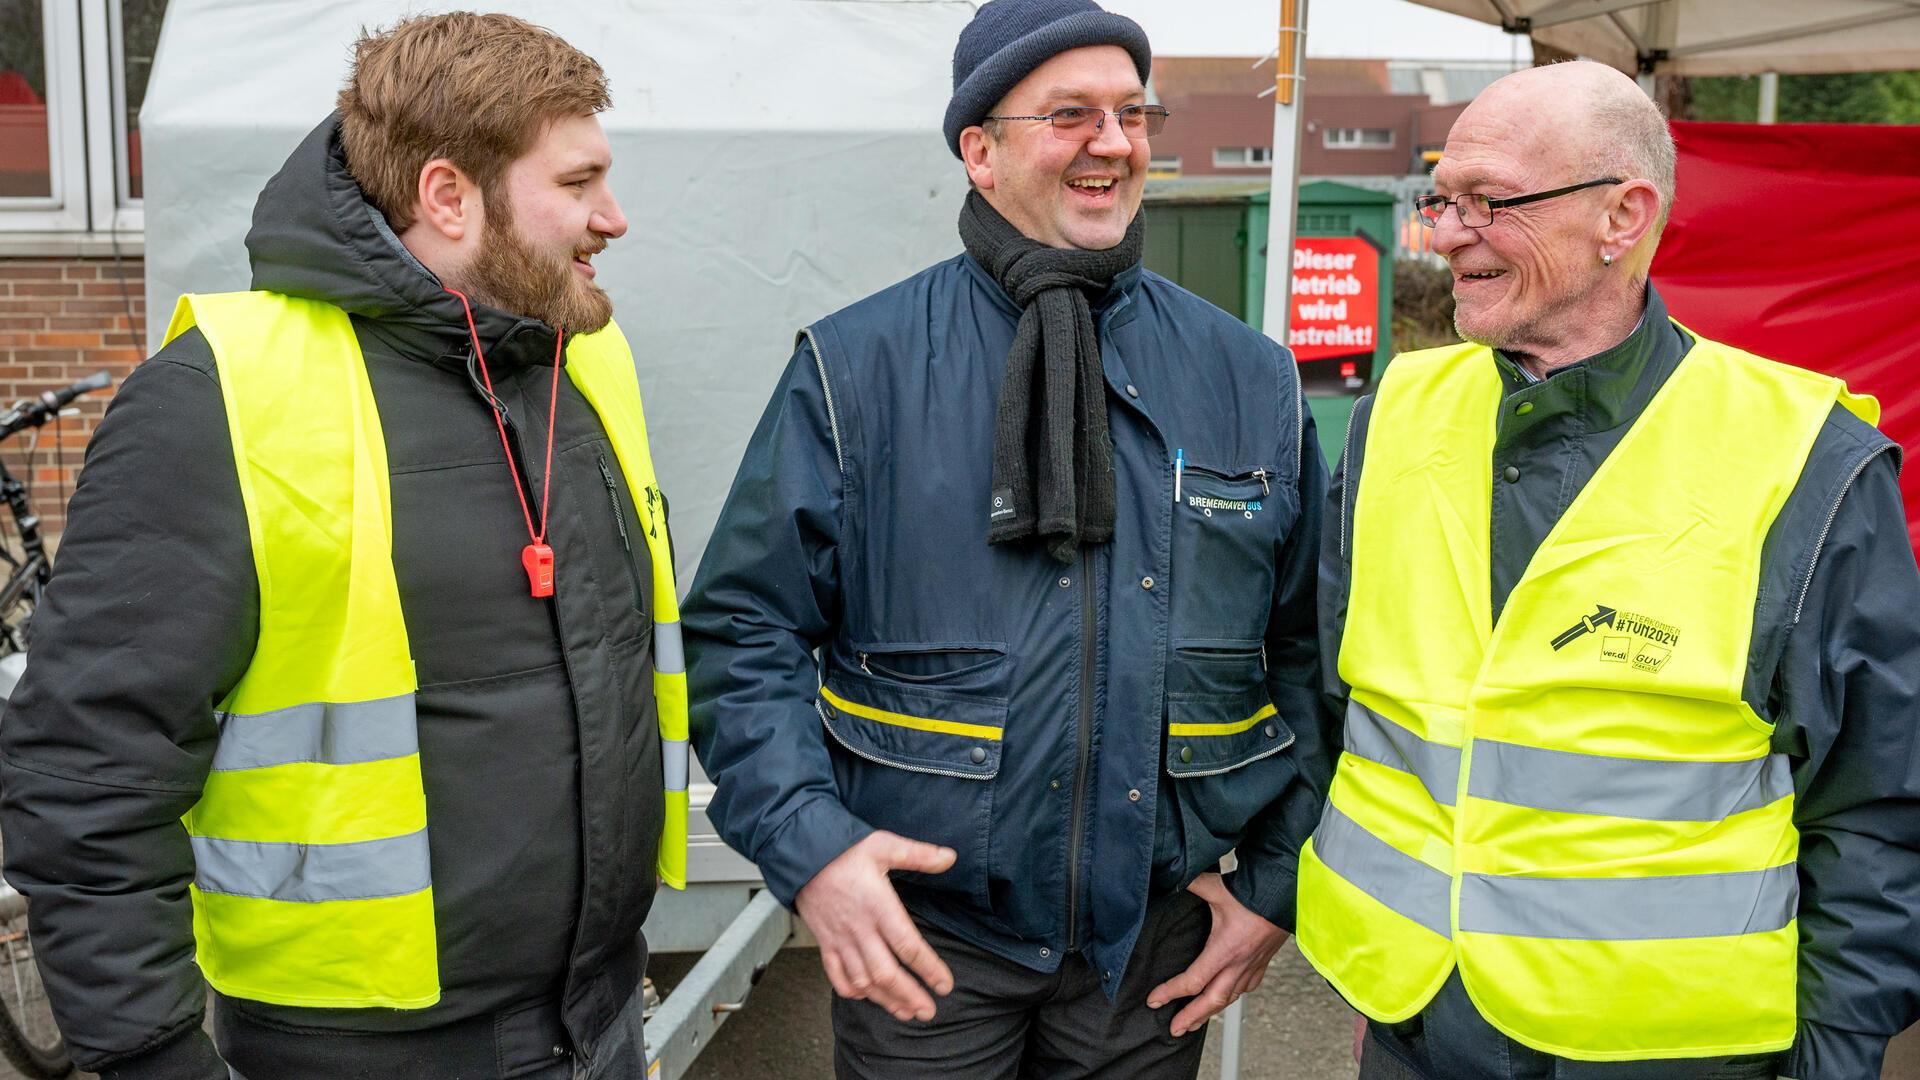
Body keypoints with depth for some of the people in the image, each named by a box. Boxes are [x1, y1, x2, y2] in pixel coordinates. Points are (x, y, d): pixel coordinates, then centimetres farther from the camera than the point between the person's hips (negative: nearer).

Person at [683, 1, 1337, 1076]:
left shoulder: (1250, 377, 2)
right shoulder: (856, 368, -6)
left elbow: (1309, 653, 6)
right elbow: (745, 627, -6)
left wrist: (1276, 885, 2)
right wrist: (808, 846, -18)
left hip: (1156, 941, 3)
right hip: (921, 934, -2)